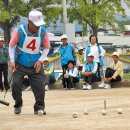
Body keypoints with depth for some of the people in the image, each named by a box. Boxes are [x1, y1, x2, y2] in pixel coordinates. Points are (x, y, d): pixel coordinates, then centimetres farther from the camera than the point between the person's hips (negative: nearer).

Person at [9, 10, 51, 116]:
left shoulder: (43, 32, -11)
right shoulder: (19, 31, -17)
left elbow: (47, 48, 3)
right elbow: (11, 46, -2)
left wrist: (40, 60, -7)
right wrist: (12, 60, -7)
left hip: (35, 65, 1)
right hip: (20, 64, -1)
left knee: (39, 86, -8)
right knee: (16, 84, -8)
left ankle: (39, 107, 4)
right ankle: (18, 105, 15)